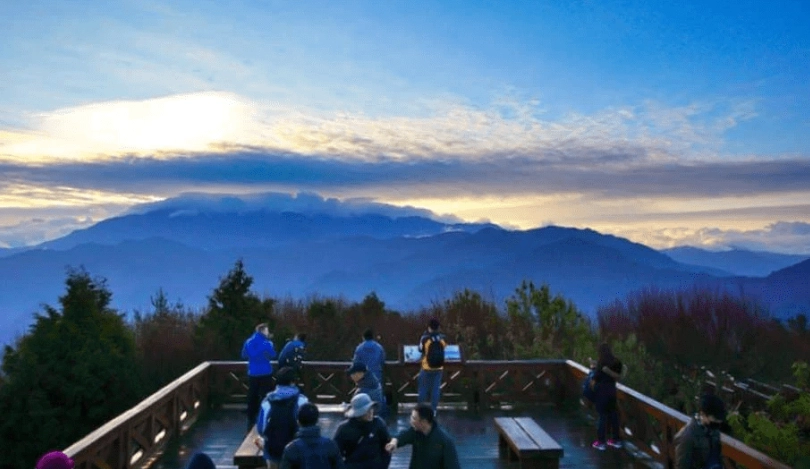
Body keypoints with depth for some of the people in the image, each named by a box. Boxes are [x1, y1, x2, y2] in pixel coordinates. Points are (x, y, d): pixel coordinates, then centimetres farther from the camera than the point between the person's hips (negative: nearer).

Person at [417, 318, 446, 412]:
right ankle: (433, 409, 18)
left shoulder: (425, 338, -17)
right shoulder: (443, 337, -8)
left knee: (423, 388, 12)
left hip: (427, 368, -2)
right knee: (436, 388, 12)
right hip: (439, 368, 2)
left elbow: (420, 350, -2)